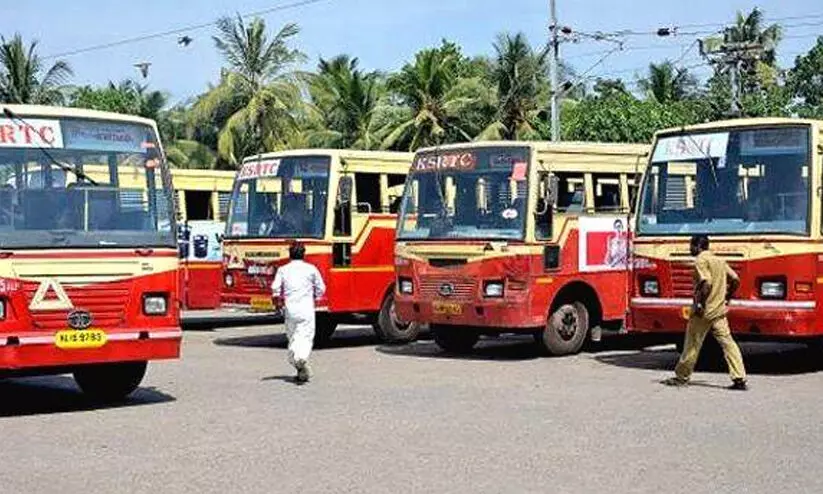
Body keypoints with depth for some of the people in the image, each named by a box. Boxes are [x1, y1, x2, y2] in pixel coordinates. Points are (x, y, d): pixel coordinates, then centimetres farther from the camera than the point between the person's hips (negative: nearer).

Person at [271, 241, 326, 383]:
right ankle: (302, 358, -33)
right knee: (306, 337, -7)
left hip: (290, 308, 2)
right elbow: (321, 289, 6)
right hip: (306, 308, -2)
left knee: (292, 337, 12)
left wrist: (278, 300, 14)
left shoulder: (283, 270, 6)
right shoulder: (311, 269, 4)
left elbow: (275, 288, -3)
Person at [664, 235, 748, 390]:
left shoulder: (700, 261, -10)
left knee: (692, 344, 4)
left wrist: (700, 303, -19)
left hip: (703, 312, -7)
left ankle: (681, 376, 16)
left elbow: (706, 283, -24)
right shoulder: (719, 260, 14)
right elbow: (735, 280, 12)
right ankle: (740, 379, -5)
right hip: (719, 310, 7)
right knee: (727, 342, 2)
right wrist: (727, 298, 18)